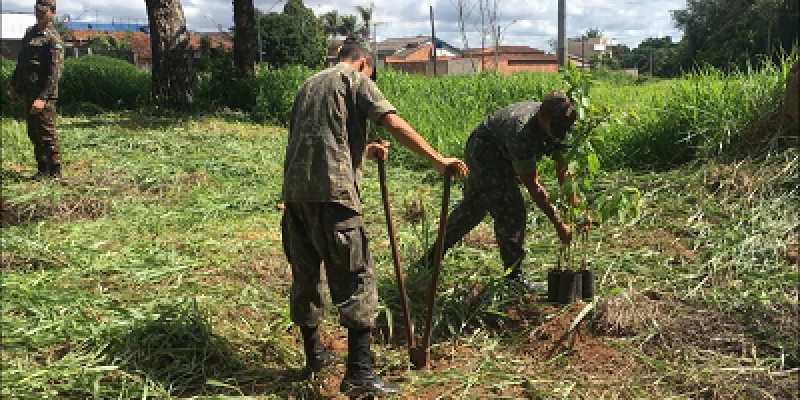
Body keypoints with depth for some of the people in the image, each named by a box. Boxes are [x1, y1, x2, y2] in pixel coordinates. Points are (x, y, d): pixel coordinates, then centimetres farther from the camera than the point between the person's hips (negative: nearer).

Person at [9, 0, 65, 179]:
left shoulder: (54, 40, -11)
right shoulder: (30, 33, 15)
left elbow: (55, 73, -18)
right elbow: (21, 62, 24)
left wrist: (42, 98, -24)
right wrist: (14, 85, 23)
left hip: (44, 94, -8)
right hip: (27, 93, 8)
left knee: (46, 133, -6)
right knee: (33, 133, 12)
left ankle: (55, 170, 3)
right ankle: (42, 169, 21)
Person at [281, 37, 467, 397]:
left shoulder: (309, 84, 26)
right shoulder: (355, 80, 4)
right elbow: (395, 124, -10)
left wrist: (365, 150, 37)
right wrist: (437, 160, -12)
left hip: (295, 191, 8)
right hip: (332, 191, -8)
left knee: (305, 276, 16)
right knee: (356, 279, -4)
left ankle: (314, 356, 29)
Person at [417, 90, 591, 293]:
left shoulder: (557, 126, -16)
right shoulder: (521, 132, -40)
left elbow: (563, 171, -11)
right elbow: (533, 185, -35)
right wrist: (559, 224, -34)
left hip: (502, 156, 9)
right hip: (483, 152, -9)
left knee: (473, 207, 18)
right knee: (512, 210, -17)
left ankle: (432, 256, 32)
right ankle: (513, 275, -5)